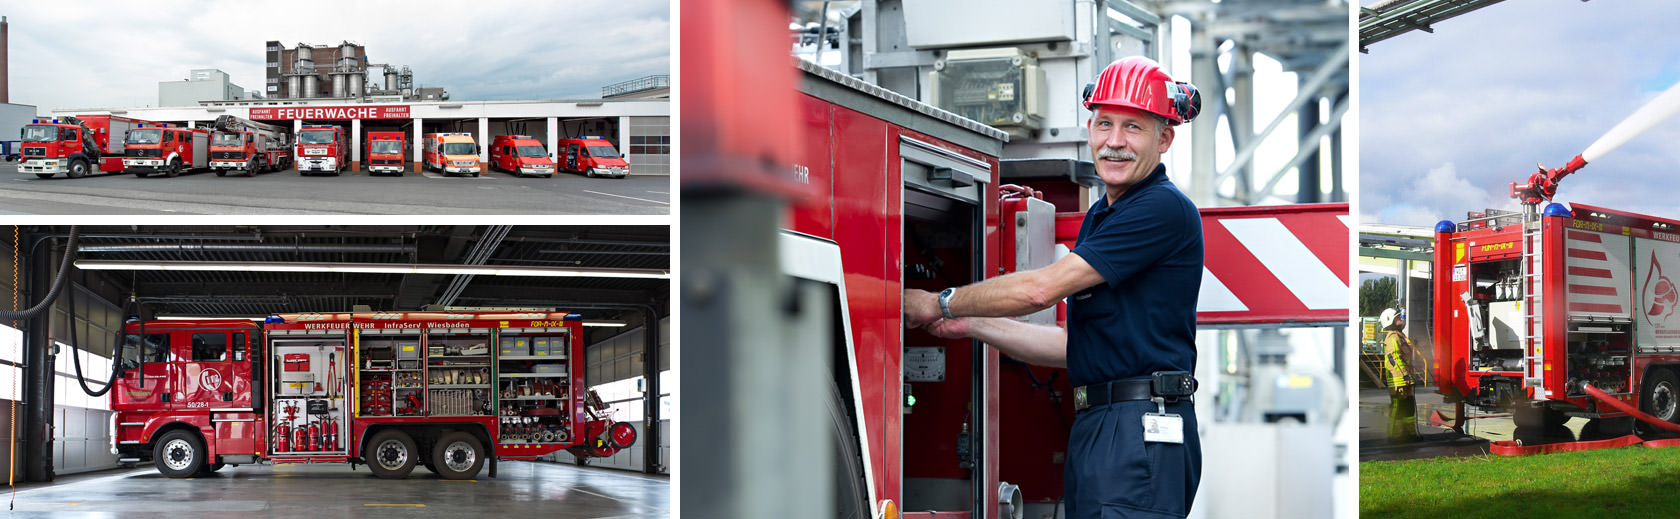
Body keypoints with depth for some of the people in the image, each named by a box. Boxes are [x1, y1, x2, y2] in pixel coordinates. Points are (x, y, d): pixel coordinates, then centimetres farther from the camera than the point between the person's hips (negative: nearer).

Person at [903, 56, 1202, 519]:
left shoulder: (1164, 209, -10)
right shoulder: (1102, 216, 21)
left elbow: (1041, 288, -12)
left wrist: (942, 304, -1)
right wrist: (969, 325, 19)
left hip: (1140, 433, -9)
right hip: (1094, 429, 9)